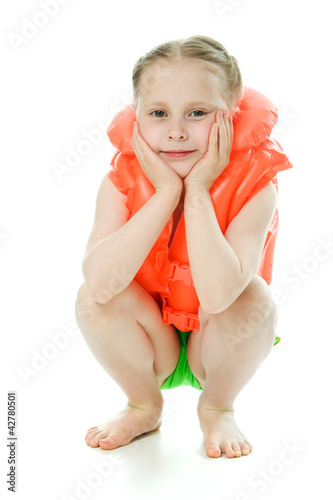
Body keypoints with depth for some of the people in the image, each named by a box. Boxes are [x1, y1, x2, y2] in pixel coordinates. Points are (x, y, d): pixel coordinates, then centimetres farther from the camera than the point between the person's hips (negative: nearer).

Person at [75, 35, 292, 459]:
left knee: (255, 296, -30)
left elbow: (217, 295, -39)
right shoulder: (120, 181, -17)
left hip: (218, 350, -1)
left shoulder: (254, 184, -23)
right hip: (147, 349, 2)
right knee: (90, 298, -24)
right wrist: (166, 192, -35)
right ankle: (143, 406, 5)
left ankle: (217, 408, 1)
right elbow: (101, 282, -35)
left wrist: (197, 191, -35)